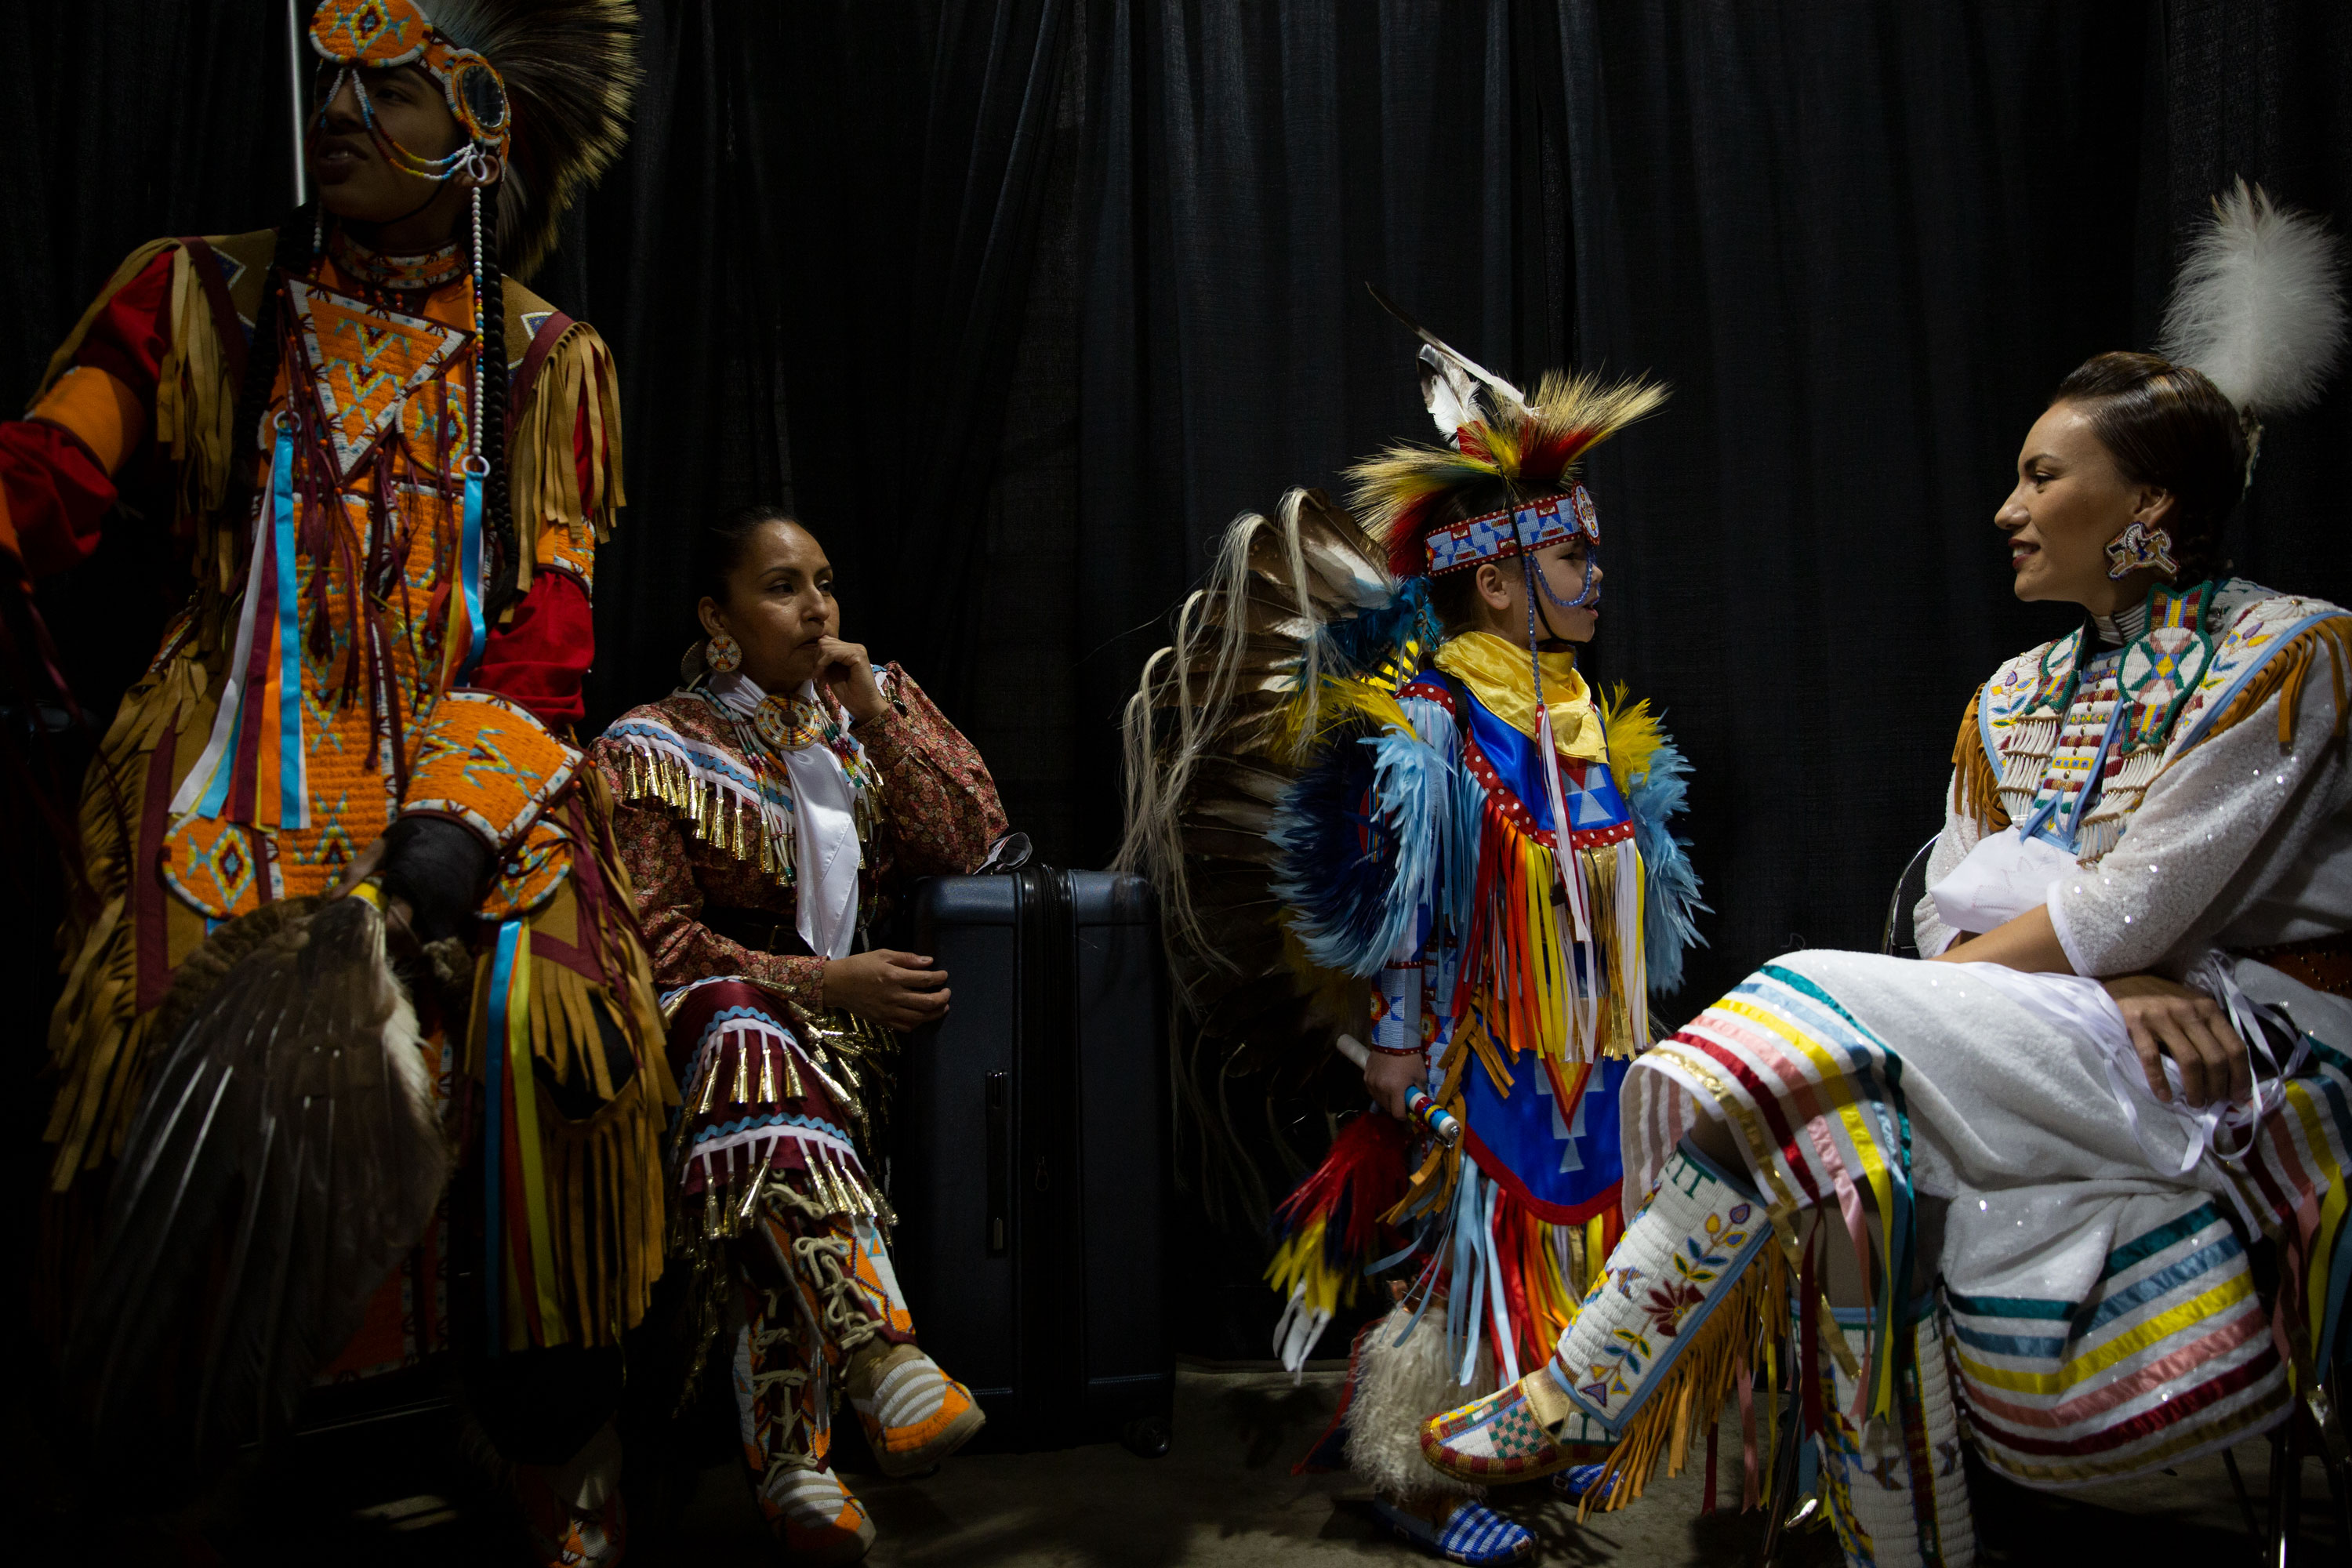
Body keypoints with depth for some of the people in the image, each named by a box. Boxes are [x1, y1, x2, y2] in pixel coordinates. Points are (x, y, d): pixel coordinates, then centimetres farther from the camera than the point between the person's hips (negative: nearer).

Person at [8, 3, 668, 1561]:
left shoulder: (543, 362, 10)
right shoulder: (203, 300, 12)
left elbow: (546, 631, 2)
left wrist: (458, 820, -13)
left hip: (471, 770, 0)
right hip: (239, 769, 1)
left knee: (532, 1004, -24)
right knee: (185, 1017, -23)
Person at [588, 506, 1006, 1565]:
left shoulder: (872, 706, 16)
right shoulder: (655, 749, 4)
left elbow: (972, 845, 4)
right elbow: (659, 942, -5)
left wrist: (877, 713, -5)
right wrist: (823, 983, -17)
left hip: (856, 1023, 4)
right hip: (722, 1005, -3)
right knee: (752, 1037, -39)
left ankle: (792, 1457, -33)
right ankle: (882, 1358, -52)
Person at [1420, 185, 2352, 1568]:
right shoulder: (2012, 702, 14)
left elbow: (2133, 907, -14)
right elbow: (1955, 921, 5)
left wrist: (1966, 970, -7)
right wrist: (2099, 982, -14)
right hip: (2079, 1048, 6)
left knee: (1823, 1017, -26)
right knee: (1858, 1157, -27)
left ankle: (1576, 1404, -22)